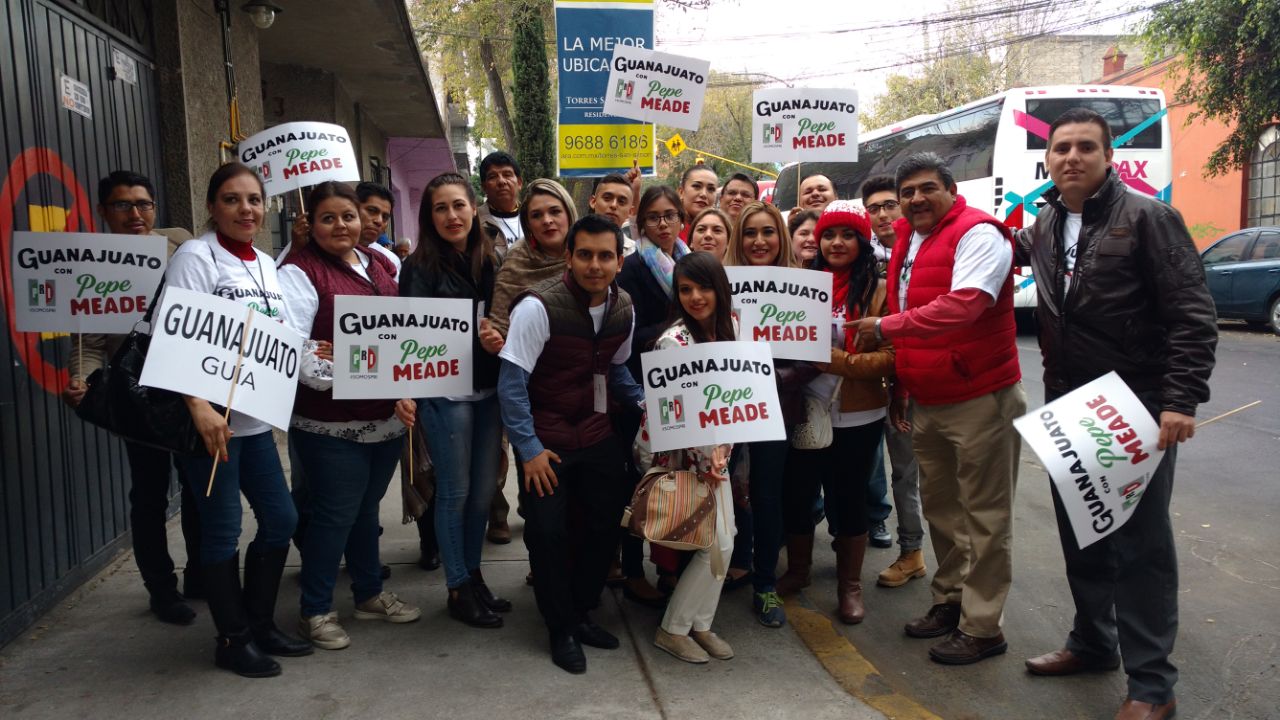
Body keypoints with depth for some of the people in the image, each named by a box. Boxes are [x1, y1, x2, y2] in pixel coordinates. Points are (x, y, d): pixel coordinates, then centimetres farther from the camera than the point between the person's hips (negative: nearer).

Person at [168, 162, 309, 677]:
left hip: (255, 416, 8)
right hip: (210, 417, -7)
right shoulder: (196, 256, -10)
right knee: (222, 530, 1)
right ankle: (233, 640, 17)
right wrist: (199, 408, -29)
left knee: (281, 519, 11)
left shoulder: (265, 263, 12)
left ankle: (260, 624, 28)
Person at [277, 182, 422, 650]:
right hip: (332, 425, -6)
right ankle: (315, 612, 20)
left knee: (366, 508, 20)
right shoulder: (299, 273, -10)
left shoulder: (383, 264, 10)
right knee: (335, 516, 3)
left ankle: (370, 594, 35)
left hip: (387, 416, 6)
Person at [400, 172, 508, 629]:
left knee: (484, 489, 12)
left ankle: (473, 576, 29)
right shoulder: (420, 267, -6)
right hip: (445, 391, -5)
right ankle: (458, 590, 19)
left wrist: (499, 334, -11)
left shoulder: (490, 261, 8)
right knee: (455, 491, 4)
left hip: (488, 389, 5)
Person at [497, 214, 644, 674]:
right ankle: (561, 629, 23)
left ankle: (581, 612, 36)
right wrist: (529, 449, -20)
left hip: (598, 436, 6)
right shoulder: (539, 307, -20)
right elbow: (512, 382, -18)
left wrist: (643, 401, -2)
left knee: (605, 525, 13)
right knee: (548, 533, 1)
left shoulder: (624, 309, -2)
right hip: (546, 441, -5)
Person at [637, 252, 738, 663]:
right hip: (679, 451, -7)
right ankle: (673, 630, 11)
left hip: (714, 449, 7)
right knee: (718, 543, -5)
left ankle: (700, 625, 24)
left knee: (724, 540, 6)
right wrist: (706, 460, -17)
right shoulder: (674, 340, -20)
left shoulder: (729, 325, 1)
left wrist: (723, 448, -6)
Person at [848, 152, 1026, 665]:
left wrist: (887, 327, -23)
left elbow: (963, 305, -28)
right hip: (926, 401, 9)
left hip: (979, 397, -8)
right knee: (939, 506, 17)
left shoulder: (977, 234, -13)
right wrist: (900, 389, 18)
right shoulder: (907, 241, 13)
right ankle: (950, 600, 32)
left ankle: (982, 627, 11)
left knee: (984, 514, 2)